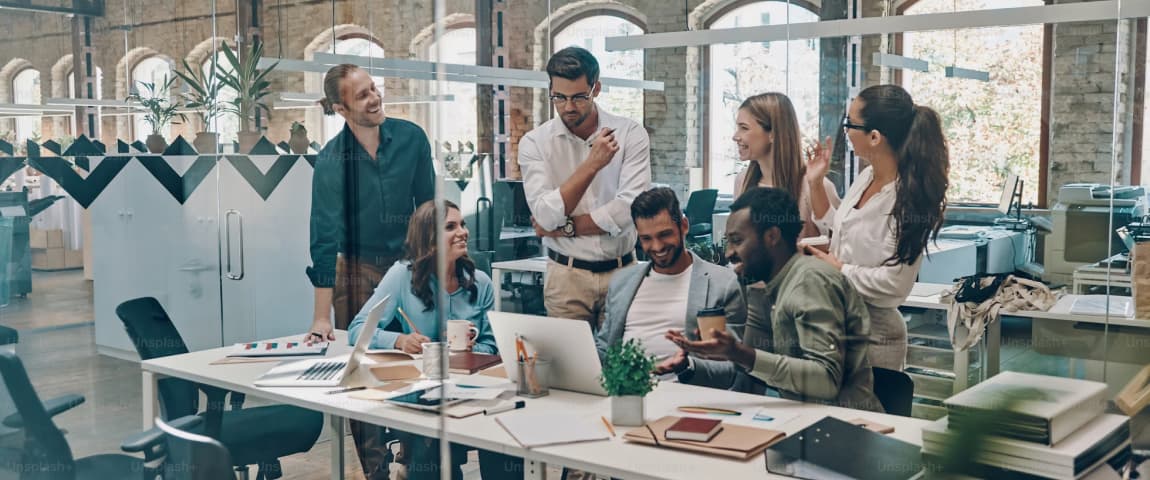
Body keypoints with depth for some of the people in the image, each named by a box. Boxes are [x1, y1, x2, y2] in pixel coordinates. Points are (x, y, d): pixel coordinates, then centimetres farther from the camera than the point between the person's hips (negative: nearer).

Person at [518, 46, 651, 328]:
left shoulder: (631, 134, -3)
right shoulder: (534, 143, -2)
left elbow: (630, 209, -15)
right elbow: (546, 217, -14)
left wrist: (564, 227, -10)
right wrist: (592, 164, -17)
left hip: (621, 271, 0)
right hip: (566, 275, 0)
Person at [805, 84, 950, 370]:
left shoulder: (908, 198, -20)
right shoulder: (867, 177, 3)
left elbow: (894, 282, -22)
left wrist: (839, 269, -13)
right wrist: (815, 184, 10)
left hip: (874, 332, -8)